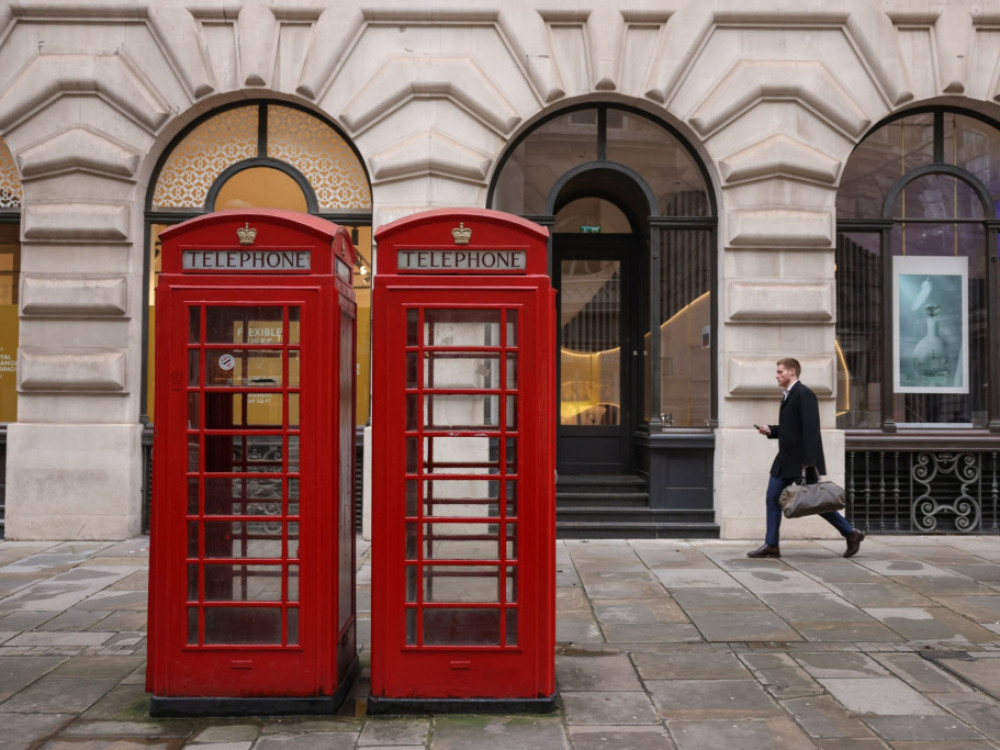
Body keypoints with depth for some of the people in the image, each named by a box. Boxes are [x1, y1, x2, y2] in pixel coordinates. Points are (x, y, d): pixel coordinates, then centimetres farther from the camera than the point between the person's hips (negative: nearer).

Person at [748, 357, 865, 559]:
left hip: (801, 460, -9)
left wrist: (809, 462, -24)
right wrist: (770, 430, 5)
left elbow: (811, 429, -20)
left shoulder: (804, 394, -14)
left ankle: (851, 533, 14)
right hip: (786, 459, 9)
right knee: (773, 497, 5)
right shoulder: (788, 395, 16)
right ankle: (771, 545, 10)